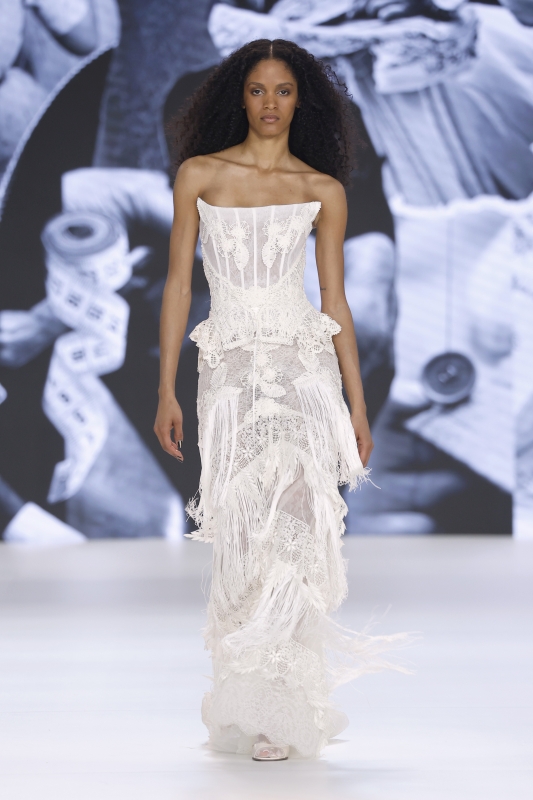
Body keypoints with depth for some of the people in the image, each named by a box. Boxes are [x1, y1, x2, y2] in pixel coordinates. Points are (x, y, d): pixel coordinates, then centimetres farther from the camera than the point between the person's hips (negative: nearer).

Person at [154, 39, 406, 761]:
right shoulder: (199, 175, 7)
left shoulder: (324, 189, 7)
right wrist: (167, 389, 2)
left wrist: (358, 404, 7)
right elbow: (179, 282, 7)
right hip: (229, 369, 1)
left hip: (305, 368, -1)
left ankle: (281, 714, -9)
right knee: (244, 532, -1)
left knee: (291, 522, -12)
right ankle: (258, 699, 9)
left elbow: (335, 300, 10)